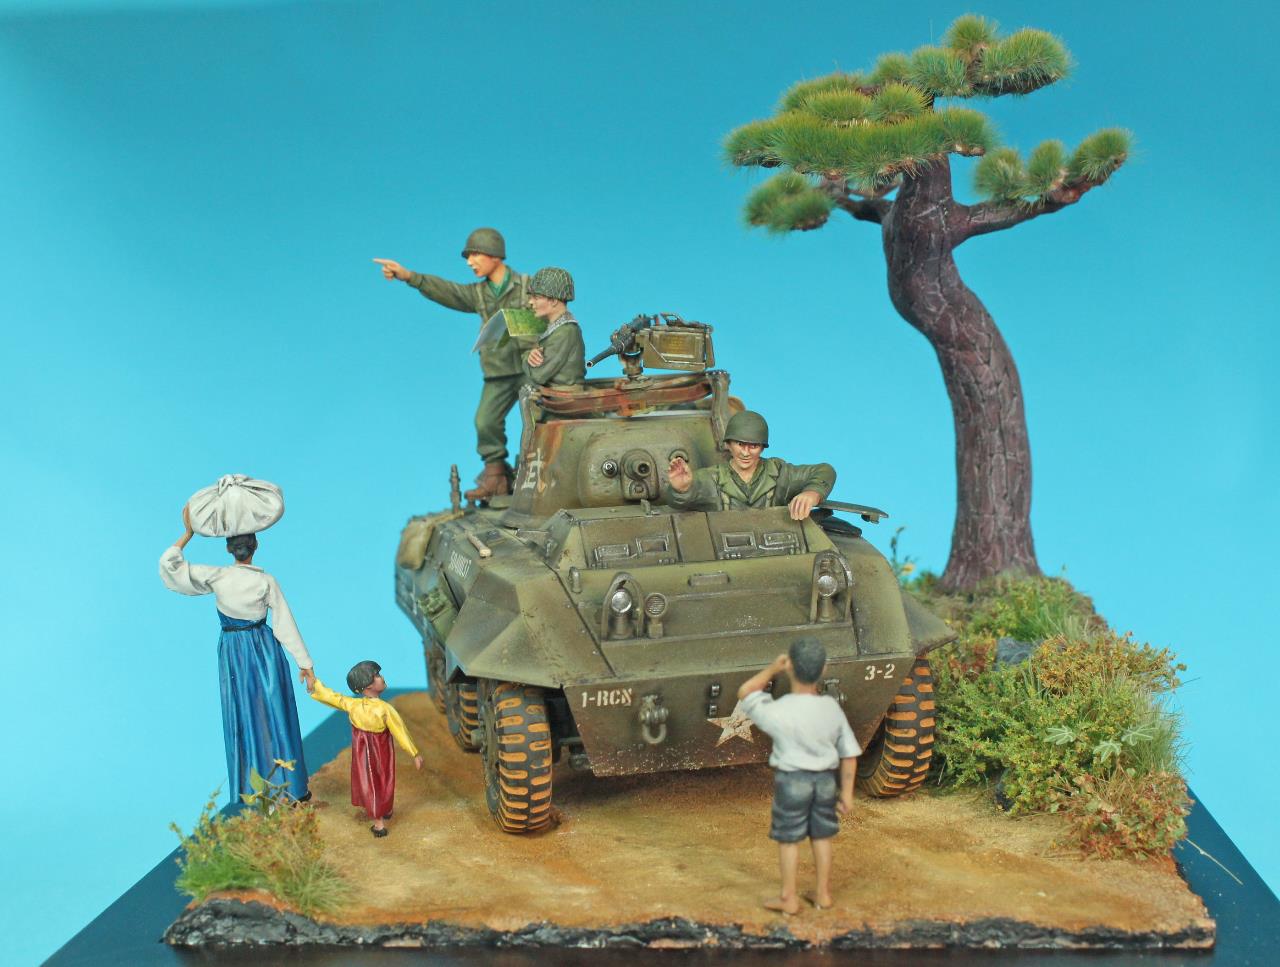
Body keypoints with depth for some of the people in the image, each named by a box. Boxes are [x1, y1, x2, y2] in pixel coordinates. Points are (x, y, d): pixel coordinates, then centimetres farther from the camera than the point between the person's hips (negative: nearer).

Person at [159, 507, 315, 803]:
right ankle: (292, 787, 12)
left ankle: (253, 791, 14)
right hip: (266, 649, 0)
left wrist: (188, 533, -5)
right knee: (276, 716, 7)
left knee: (244, 719, 10)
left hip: (233, 653, 0)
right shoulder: (266, 581, -10)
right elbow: (286, 624, -8)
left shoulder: (216, 577, -11)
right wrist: (304, 662, -4)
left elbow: (168, 564, -11)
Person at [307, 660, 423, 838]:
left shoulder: (352, 705, -20)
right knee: (384, 781, 21)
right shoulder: (385, 709, -28)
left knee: (369, 784, 17)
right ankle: (386, 811, 44)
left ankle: (379, 823, 23)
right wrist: (415, 754, -11)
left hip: (363, 755, 2)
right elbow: (400, 732, -21)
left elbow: (331, 696, -5)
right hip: (383, 754, -2)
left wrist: (315, 685, 14)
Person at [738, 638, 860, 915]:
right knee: (821, 836, 18)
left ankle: (788, 899, 18)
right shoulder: (832, 708, -7)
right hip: (825, 780, 4)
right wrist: (847, 792, 7)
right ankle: (823, 894, 28)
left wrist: (772, 669, 2)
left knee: (788, 840, 10)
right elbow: (850, 754, -1)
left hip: (791, 780, -4)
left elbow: (745, 692, -3)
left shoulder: (779, 712, -20)